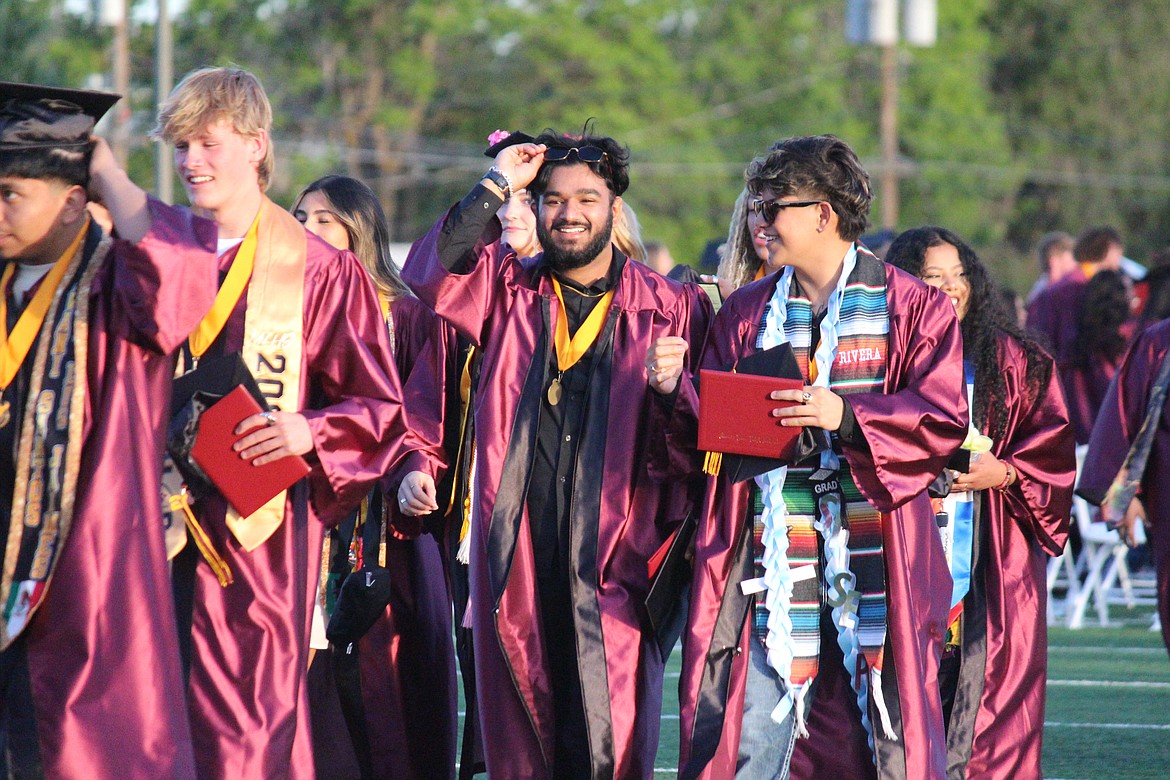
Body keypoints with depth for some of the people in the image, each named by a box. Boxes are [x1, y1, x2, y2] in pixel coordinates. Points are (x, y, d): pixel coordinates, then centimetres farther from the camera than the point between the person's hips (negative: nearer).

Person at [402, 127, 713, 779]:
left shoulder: (673, 309, 6)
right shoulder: (507, 288, 12)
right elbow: (430, 277, -7)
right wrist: (495, 188, -5)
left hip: (611, 568, -2)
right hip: (515, 561, 2)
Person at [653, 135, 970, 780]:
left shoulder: (912, 307, 3)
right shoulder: (747, 312, 15)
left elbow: (943, 421, -7)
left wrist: (847, 415, -19)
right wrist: (677, 391, -5)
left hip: (874, 572, -3)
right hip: (771, 571, 3)